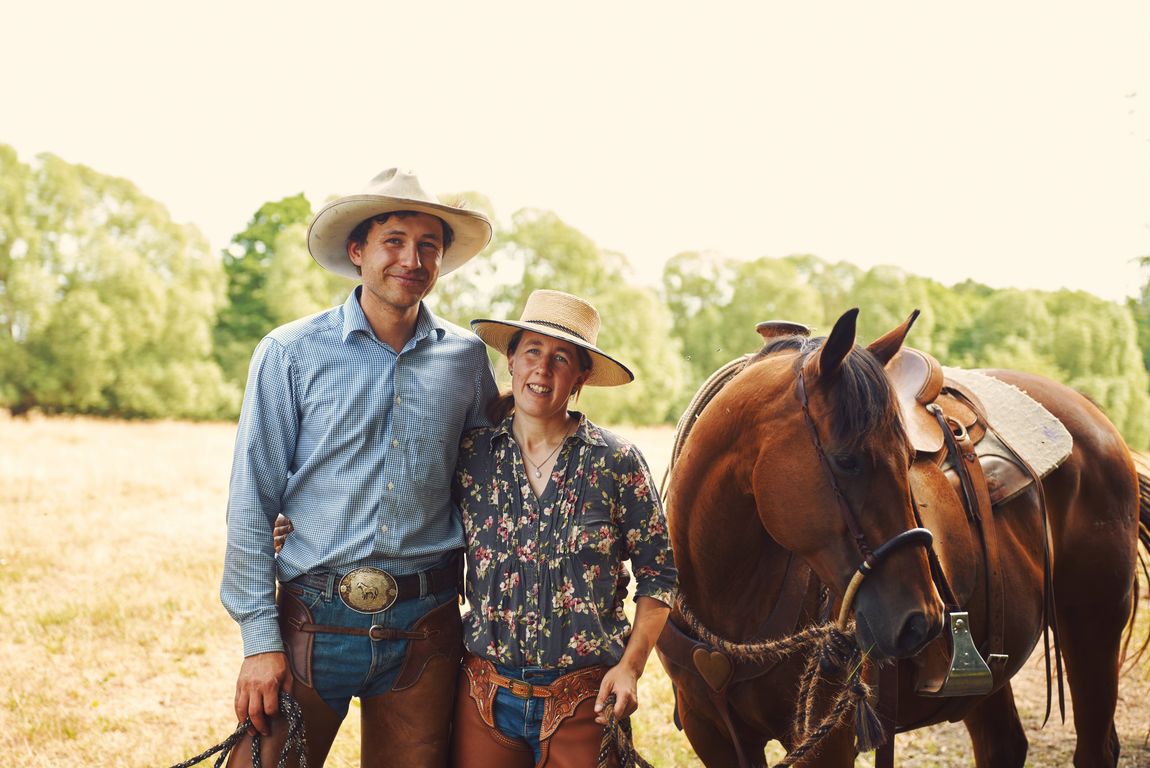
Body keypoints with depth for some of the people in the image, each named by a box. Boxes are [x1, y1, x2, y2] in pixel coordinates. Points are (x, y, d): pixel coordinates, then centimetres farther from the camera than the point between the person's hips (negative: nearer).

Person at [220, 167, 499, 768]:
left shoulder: (467, 359, 5)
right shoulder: (291, 353, -3)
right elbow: (252, 503, -3)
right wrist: (260, 639, -8)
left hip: (425, 628, 3)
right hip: (315, 621, -2)